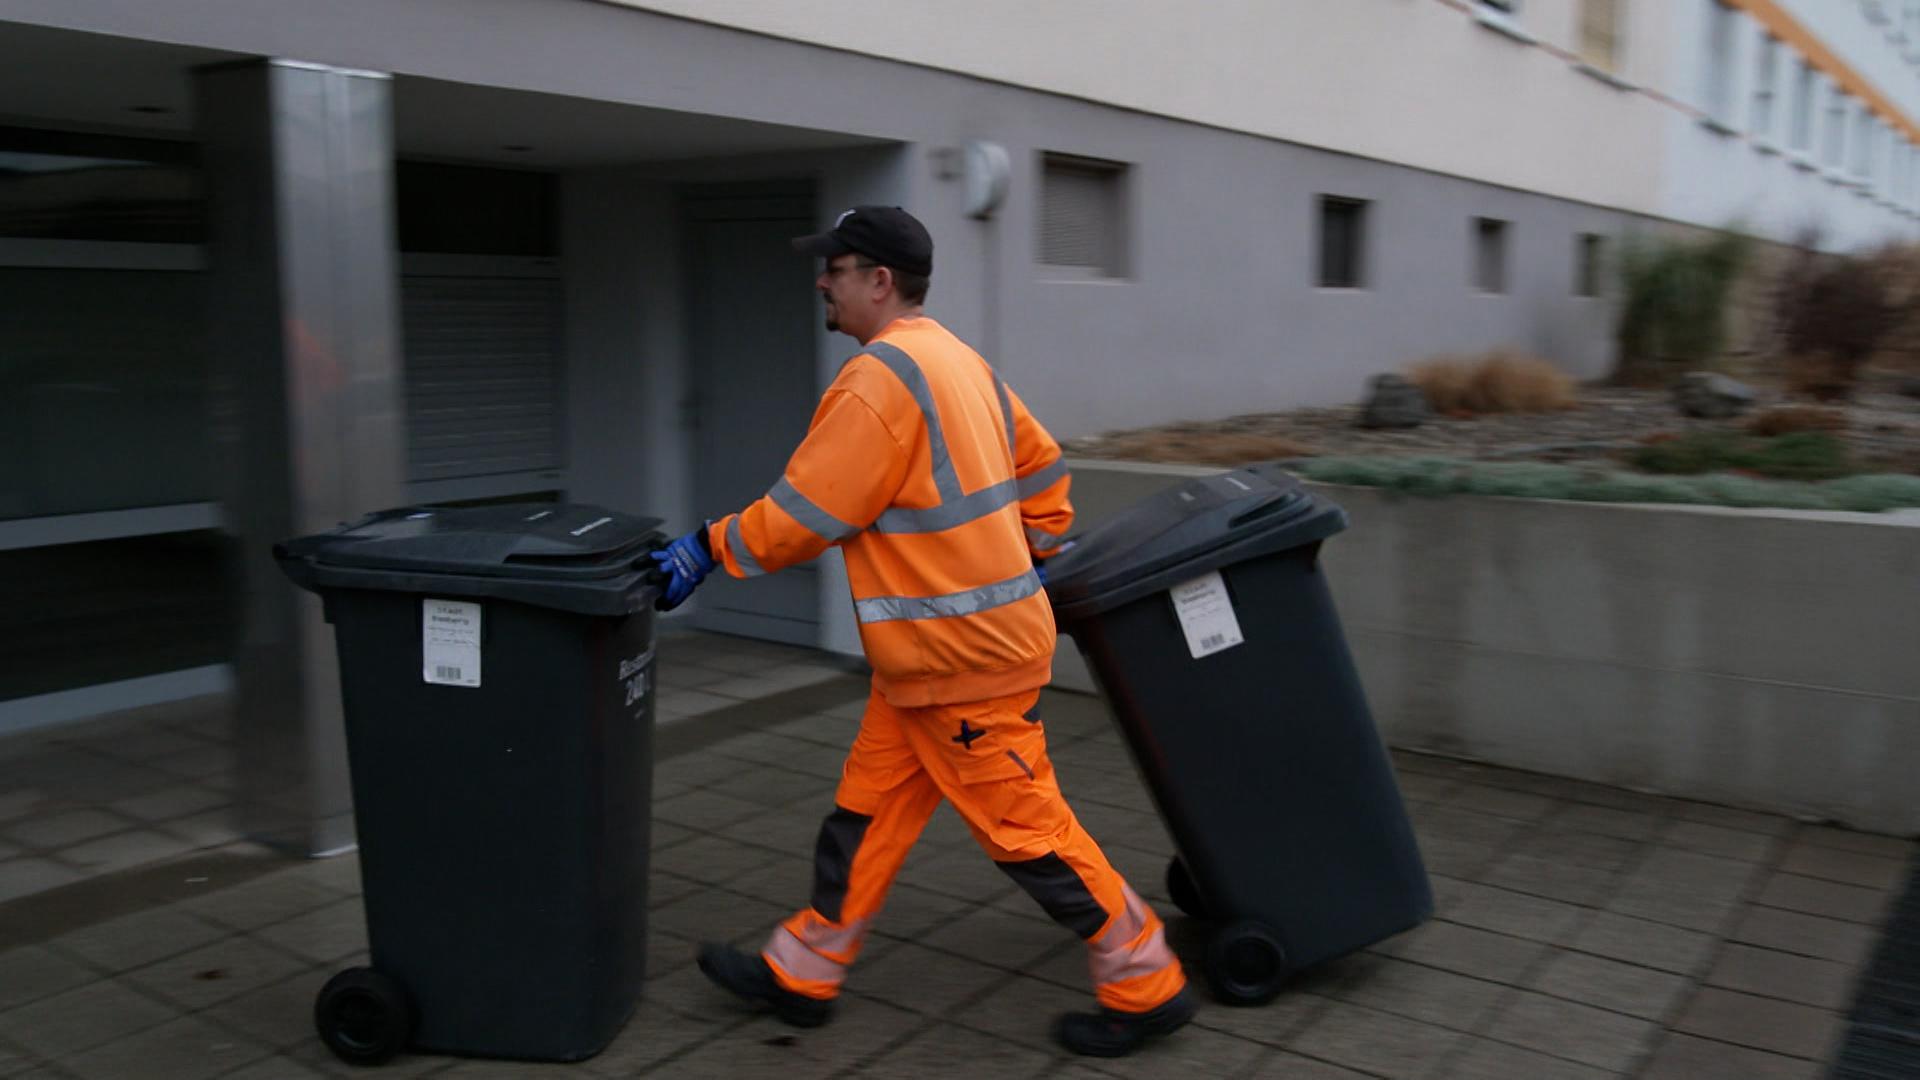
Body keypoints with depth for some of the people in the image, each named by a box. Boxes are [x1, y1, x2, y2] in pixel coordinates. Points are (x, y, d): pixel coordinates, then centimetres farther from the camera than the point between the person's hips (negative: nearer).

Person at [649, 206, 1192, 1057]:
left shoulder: (881, 376, -18)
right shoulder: (956, 362, 12)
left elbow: (804, 512, -18)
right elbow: (1042, 466, 20)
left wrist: (709, 548, -6)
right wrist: (1033, 559, 25)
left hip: (965, 654, -10)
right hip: (940, 648, 10)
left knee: (1025, 829, 1)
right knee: (867, 810, 15)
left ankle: (1146, 987, 15)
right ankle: (800, 974, 27)